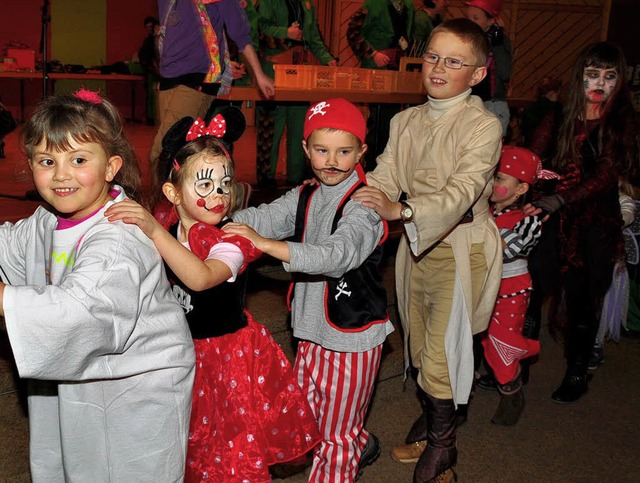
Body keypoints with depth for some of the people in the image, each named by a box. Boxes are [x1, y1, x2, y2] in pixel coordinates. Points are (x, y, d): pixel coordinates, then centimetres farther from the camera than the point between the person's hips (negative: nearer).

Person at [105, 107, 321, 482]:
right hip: (183, 353, 5)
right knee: (194, 448, 21)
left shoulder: (232, 241, -21)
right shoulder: (168, 233, -3)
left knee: (237, 452, 6)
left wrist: (155, 232, -49)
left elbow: (201, 278, -42)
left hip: (228, 356, -5)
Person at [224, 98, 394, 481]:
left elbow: (337, 255, -34)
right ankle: (361, 446, 50)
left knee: (336, 432, 6)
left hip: (353, 334, -8)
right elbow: (261, 218, -7)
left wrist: (268, 245, -44)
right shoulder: (305, 198, 6)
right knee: (311, 418, 24)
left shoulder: (364, 205, -18)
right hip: (313, 326, 8)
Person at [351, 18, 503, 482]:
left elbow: (461, 192, -26)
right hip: (415, 244, 6)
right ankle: (430, 418, 42)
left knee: (442, 354, -2)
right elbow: (384, 175, -3)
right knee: (419, 347, 18)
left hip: (460, 248, -5)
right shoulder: (407, 121, 6)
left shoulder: (484, 126, -13)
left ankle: (442, 444, 21)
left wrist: (401, 209, -41)